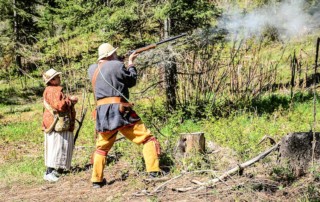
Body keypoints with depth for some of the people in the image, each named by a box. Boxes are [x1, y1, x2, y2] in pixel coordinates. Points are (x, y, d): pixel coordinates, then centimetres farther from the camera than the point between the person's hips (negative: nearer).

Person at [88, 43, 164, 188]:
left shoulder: (92, 69, 12)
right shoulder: (117, 65, -4)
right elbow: (132, 81, 8)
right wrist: (131, 63, 20)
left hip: (102, 113, 6)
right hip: (118, 109, -6)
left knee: (102, 147, 19)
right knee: (148, 139, 2)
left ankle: (96, 180, 19)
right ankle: (154, 171, -8)